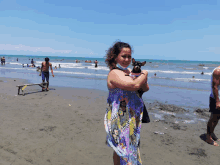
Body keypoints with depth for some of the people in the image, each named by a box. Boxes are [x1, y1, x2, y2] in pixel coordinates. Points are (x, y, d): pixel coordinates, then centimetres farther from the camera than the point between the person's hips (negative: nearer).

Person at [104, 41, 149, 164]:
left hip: (132, 116, 8)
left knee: (130, 145, 21)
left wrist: (142, 80, -13)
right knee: (122, 147, 4)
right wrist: (144, 74, -11)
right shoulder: (114, 73, -16)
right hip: (120, 117, -8)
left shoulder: (130, 71, 9)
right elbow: (134, 85, -30)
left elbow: (145, 88, 10)